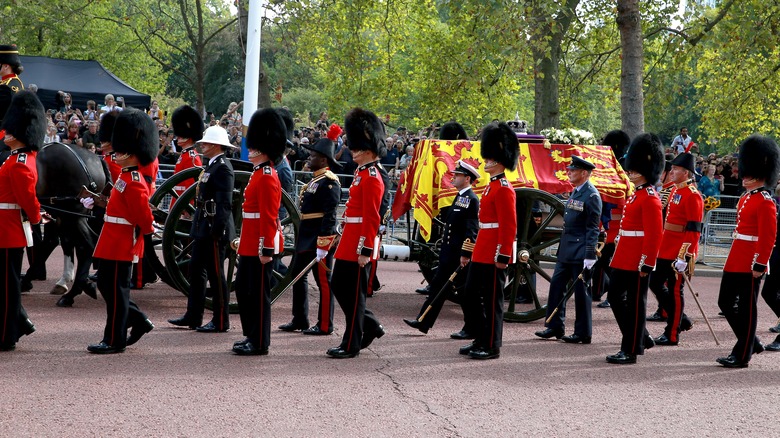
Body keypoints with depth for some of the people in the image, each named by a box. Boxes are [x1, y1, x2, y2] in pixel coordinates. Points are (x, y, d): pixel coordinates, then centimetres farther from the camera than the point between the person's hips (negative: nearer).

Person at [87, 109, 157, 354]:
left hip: (122, 246, -10)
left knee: (116, 291, -2)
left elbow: (144, 216, -22)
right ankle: (139, 322, 24)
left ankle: (114, 340, 6)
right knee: (107, 285, 16)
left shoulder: (133, 183, -20)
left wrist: (146, 230, -5)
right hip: (114, 243, 10)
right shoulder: (126, 177, 11)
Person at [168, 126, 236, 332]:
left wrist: (217, 230, -24)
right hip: (203, 229, 11)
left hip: (214, 230, -11)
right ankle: (193, 316, 23)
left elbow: (225, 203, -21)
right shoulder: (211, 166, 15)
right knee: (196, 270, 15)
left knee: (216, 274, -3)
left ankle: (221, 321, 4)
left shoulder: (222, 168, -16)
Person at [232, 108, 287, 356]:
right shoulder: (259, 173, 15)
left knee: (258, 293, -3)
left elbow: (269, 216, -20)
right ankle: (252, 336, 24)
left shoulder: (266, 177, -16)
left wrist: (267, 249, -22)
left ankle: (259, 343, 4)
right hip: (250, 245, 10)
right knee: (243, 289, 15)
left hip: (261, 245, -10)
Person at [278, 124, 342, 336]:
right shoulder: (315, 180, 15)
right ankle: (299, 320, 24)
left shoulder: (329, 182, -15)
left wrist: (322, 245, -24)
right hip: (306, 237, 11)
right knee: (297, 275, 15)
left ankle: (325, 325, 3)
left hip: (320, 238, -11)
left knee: (323, 281, -3)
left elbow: (329, 216, -21)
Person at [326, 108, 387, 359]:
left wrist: (365, 251, -21)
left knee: (353, 293, -1)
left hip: (359, 246, -10)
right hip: (349, 243, 10)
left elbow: (372, 218, -20)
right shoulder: (362, 173, 14)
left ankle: (351, 345, 8)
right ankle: (371, 326, 24)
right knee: (338, 285, 14)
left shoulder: (371, 179, -16)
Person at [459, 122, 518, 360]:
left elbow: (509, 226, -18)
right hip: (481, 255, 10)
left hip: (494, 256, -10)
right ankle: (480, 340, 21)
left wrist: (503, 255, -21)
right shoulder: (491, 187, 16)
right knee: (470, 297, 12)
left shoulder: (503, 189, -13)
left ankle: (491, 346, 4)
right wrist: (468, 251, 22)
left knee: (492, 300, -3)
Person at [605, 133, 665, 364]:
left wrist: (647, 264, -21)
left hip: (637, 261, -10)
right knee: (615, 296, 13)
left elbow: (654, 234, -19)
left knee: (635, 303, -2)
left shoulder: (650, 198, -14)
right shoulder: (636, 195, 15)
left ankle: (631, 350, 4)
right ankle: (641, 338, 24)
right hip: (624, 258, 10)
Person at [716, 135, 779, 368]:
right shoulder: (746, 197, 14)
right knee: (726, 302, 12)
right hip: (735, 261, 9)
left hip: (750, 264, -9)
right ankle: (751, 343, 24)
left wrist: (759, 265, -21)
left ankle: (742, 355, 7)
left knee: (746, 308, -1)